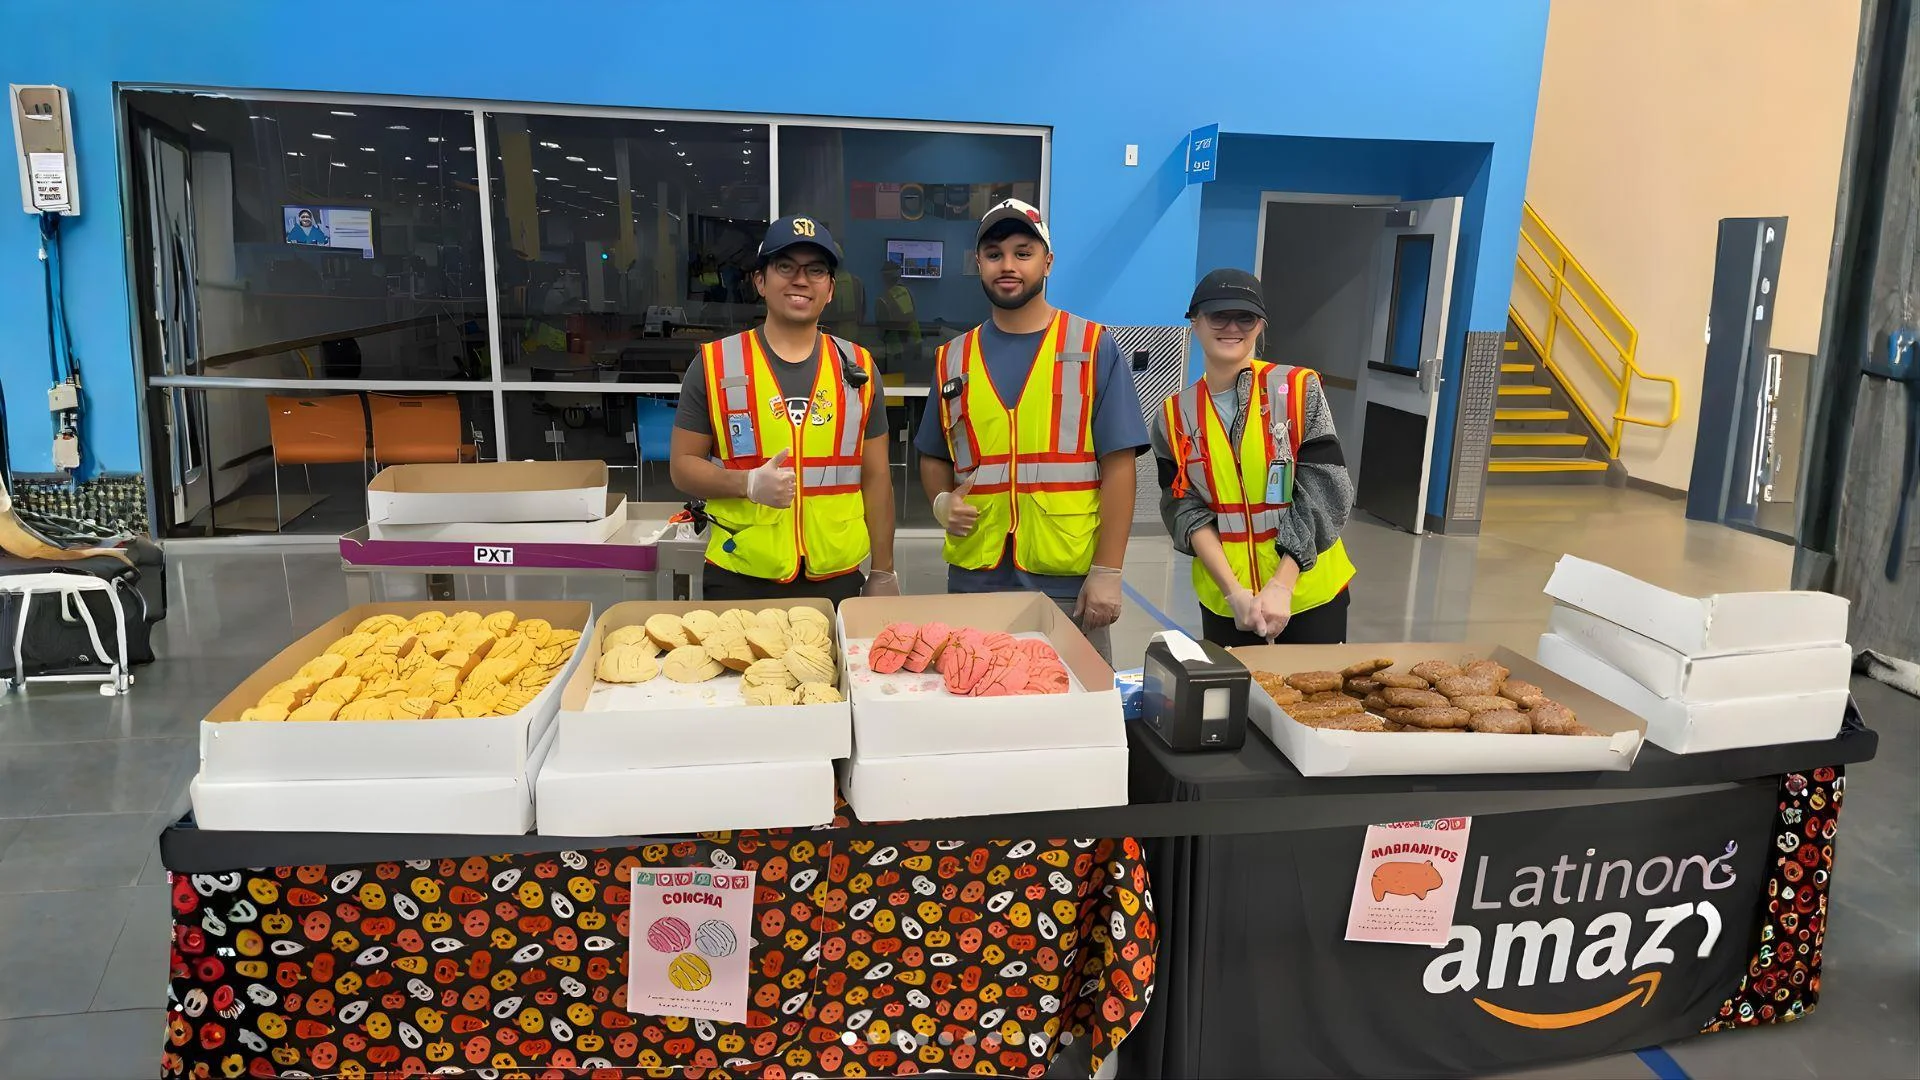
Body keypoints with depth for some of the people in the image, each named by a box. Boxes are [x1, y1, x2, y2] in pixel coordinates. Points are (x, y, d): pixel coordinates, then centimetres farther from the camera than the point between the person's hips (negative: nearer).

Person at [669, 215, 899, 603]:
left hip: (838, 580, 2)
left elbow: (875, 476, 9)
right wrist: (748, 483, -18)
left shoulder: (857, 367, 6)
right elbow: (683, 465, 1)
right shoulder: (715, 363, 0)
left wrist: (883, 574, 8)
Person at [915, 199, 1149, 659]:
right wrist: (942, 502, -3)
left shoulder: (1094, 347, -2)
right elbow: (934, 457, 18)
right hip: (974, 579, 3)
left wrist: (1107, 572, -11)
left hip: (1069, 583, -3)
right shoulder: (952, 358, 8)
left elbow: (1118, 465, -5)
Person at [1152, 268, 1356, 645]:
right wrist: (1234, 592, -15)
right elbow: (1186, 511, -3)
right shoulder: (1175, 416, 1)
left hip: (1308, 589, -2)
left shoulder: (1299, 389, -6)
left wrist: (1281, 586, -17)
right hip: (1223, 598, 2)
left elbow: (1325, 493, -10)